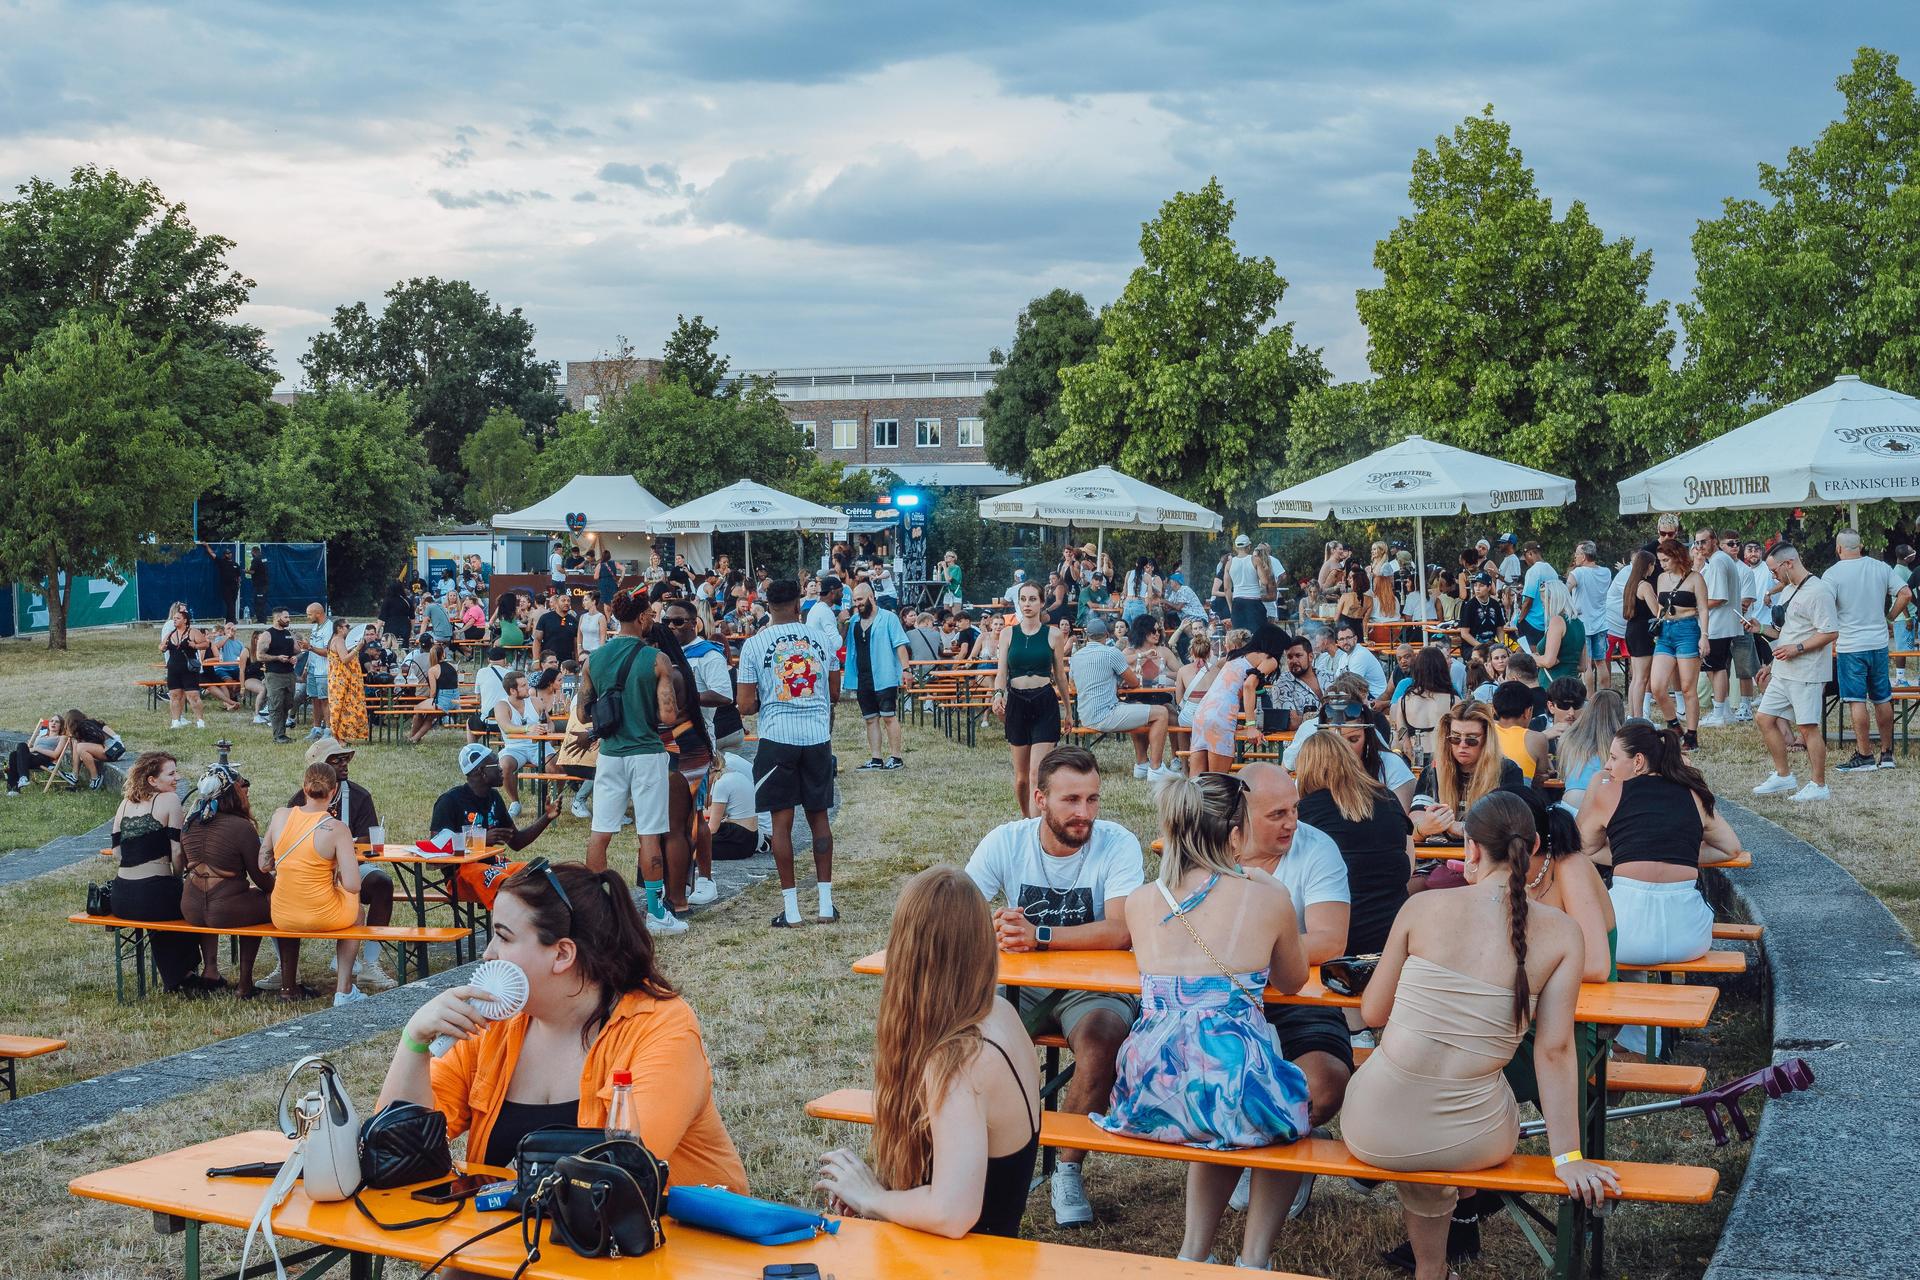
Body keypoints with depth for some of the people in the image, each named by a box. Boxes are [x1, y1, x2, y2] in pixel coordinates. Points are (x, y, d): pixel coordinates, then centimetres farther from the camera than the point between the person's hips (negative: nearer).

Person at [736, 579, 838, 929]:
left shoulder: (755, 644, -3)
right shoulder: (822, 638, 5)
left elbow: (746, 706, -5)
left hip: (777, 737, -2)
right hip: (818, 736, 3)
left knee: (782, 821, 3)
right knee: (819, 817, 11)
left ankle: (791, 910, 4)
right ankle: (826, 904, 12)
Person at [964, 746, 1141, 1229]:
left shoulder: (1118, 844, -13)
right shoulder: (1005, 841, -5)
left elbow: (1119, 932, -27)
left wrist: (1037, 936, -36)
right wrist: (990, 930, -34)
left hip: (1093, 987, -2)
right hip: (1020, 986, 2)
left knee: (1100, 1035, -33)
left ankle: (1070, 1168, -12)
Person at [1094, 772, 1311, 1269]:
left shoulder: (1140, 901, 4)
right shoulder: (1267, 896, -4)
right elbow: (1293, 981, 14)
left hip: (1150, 1096, 4)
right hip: (1230, 1088, -4)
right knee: (1291, 1110, 31)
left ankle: (1194, 1252, 27)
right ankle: (1253, 1260, 23)